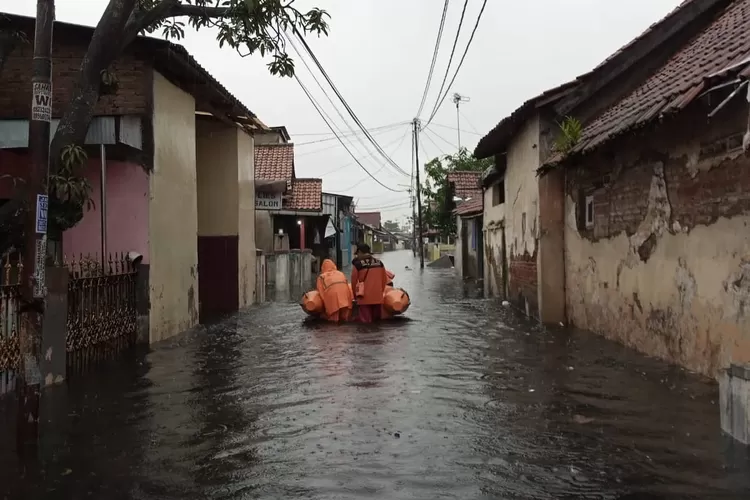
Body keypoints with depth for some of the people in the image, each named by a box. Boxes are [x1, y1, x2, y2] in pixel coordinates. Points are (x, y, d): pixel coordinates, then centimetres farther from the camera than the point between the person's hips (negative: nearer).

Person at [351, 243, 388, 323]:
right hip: (377, 297, 4)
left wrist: (355, 294, 18)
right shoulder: (379, 263, 7)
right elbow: (384, 280, 14)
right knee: (376, 319, 14)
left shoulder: (357, 264, -6)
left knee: (366, 320, 1)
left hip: (364, 297, -4)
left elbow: (354, 281, 2)